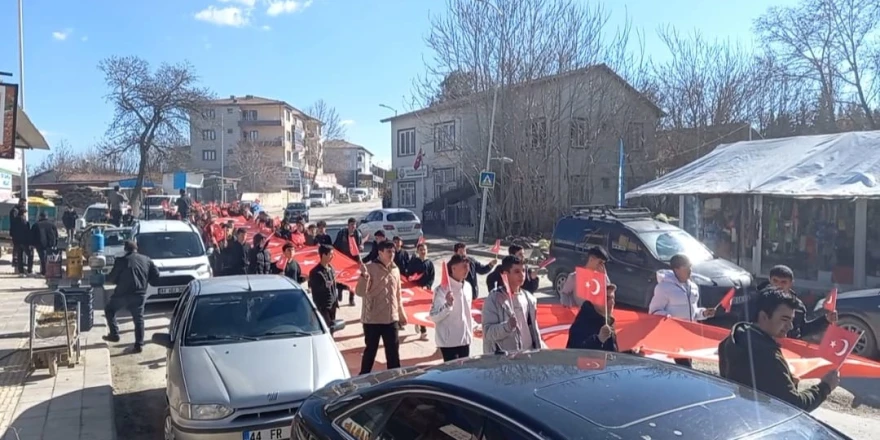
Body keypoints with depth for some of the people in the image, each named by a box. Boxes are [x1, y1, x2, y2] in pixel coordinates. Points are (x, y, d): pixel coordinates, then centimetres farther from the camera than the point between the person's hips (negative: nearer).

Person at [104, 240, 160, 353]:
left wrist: (121, 280, 21)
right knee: (138, 319, 11)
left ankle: (114, 334, 16)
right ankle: (139, 345, 7)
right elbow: (156, 275, 8)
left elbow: (112, 278, 0)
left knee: (109, 310, 21)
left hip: (123, 293, -3)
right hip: (140, 294, 3)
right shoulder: (147, 260, 8)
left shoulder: (121, 260, -3)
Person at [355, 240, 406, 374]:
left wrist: (401, 314, 20)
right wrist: (364, 277, -33)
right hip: (372, 319, -5)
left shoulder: (395, 269, 7)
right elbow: (360, 292, -16)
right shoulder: (370, 268, -11)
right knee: (370, 350, 6)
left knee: (393, 350, 10)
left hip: (391, 318, 5)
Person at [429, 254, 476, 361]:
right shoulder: (443, 289, -16)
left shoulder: (468, 286, 7)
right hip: (449, 341, -7)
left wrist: (473, 326, 14)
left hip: (465, 339, 7)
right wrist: (448, 304, -34)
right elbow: (433, 317, -21)